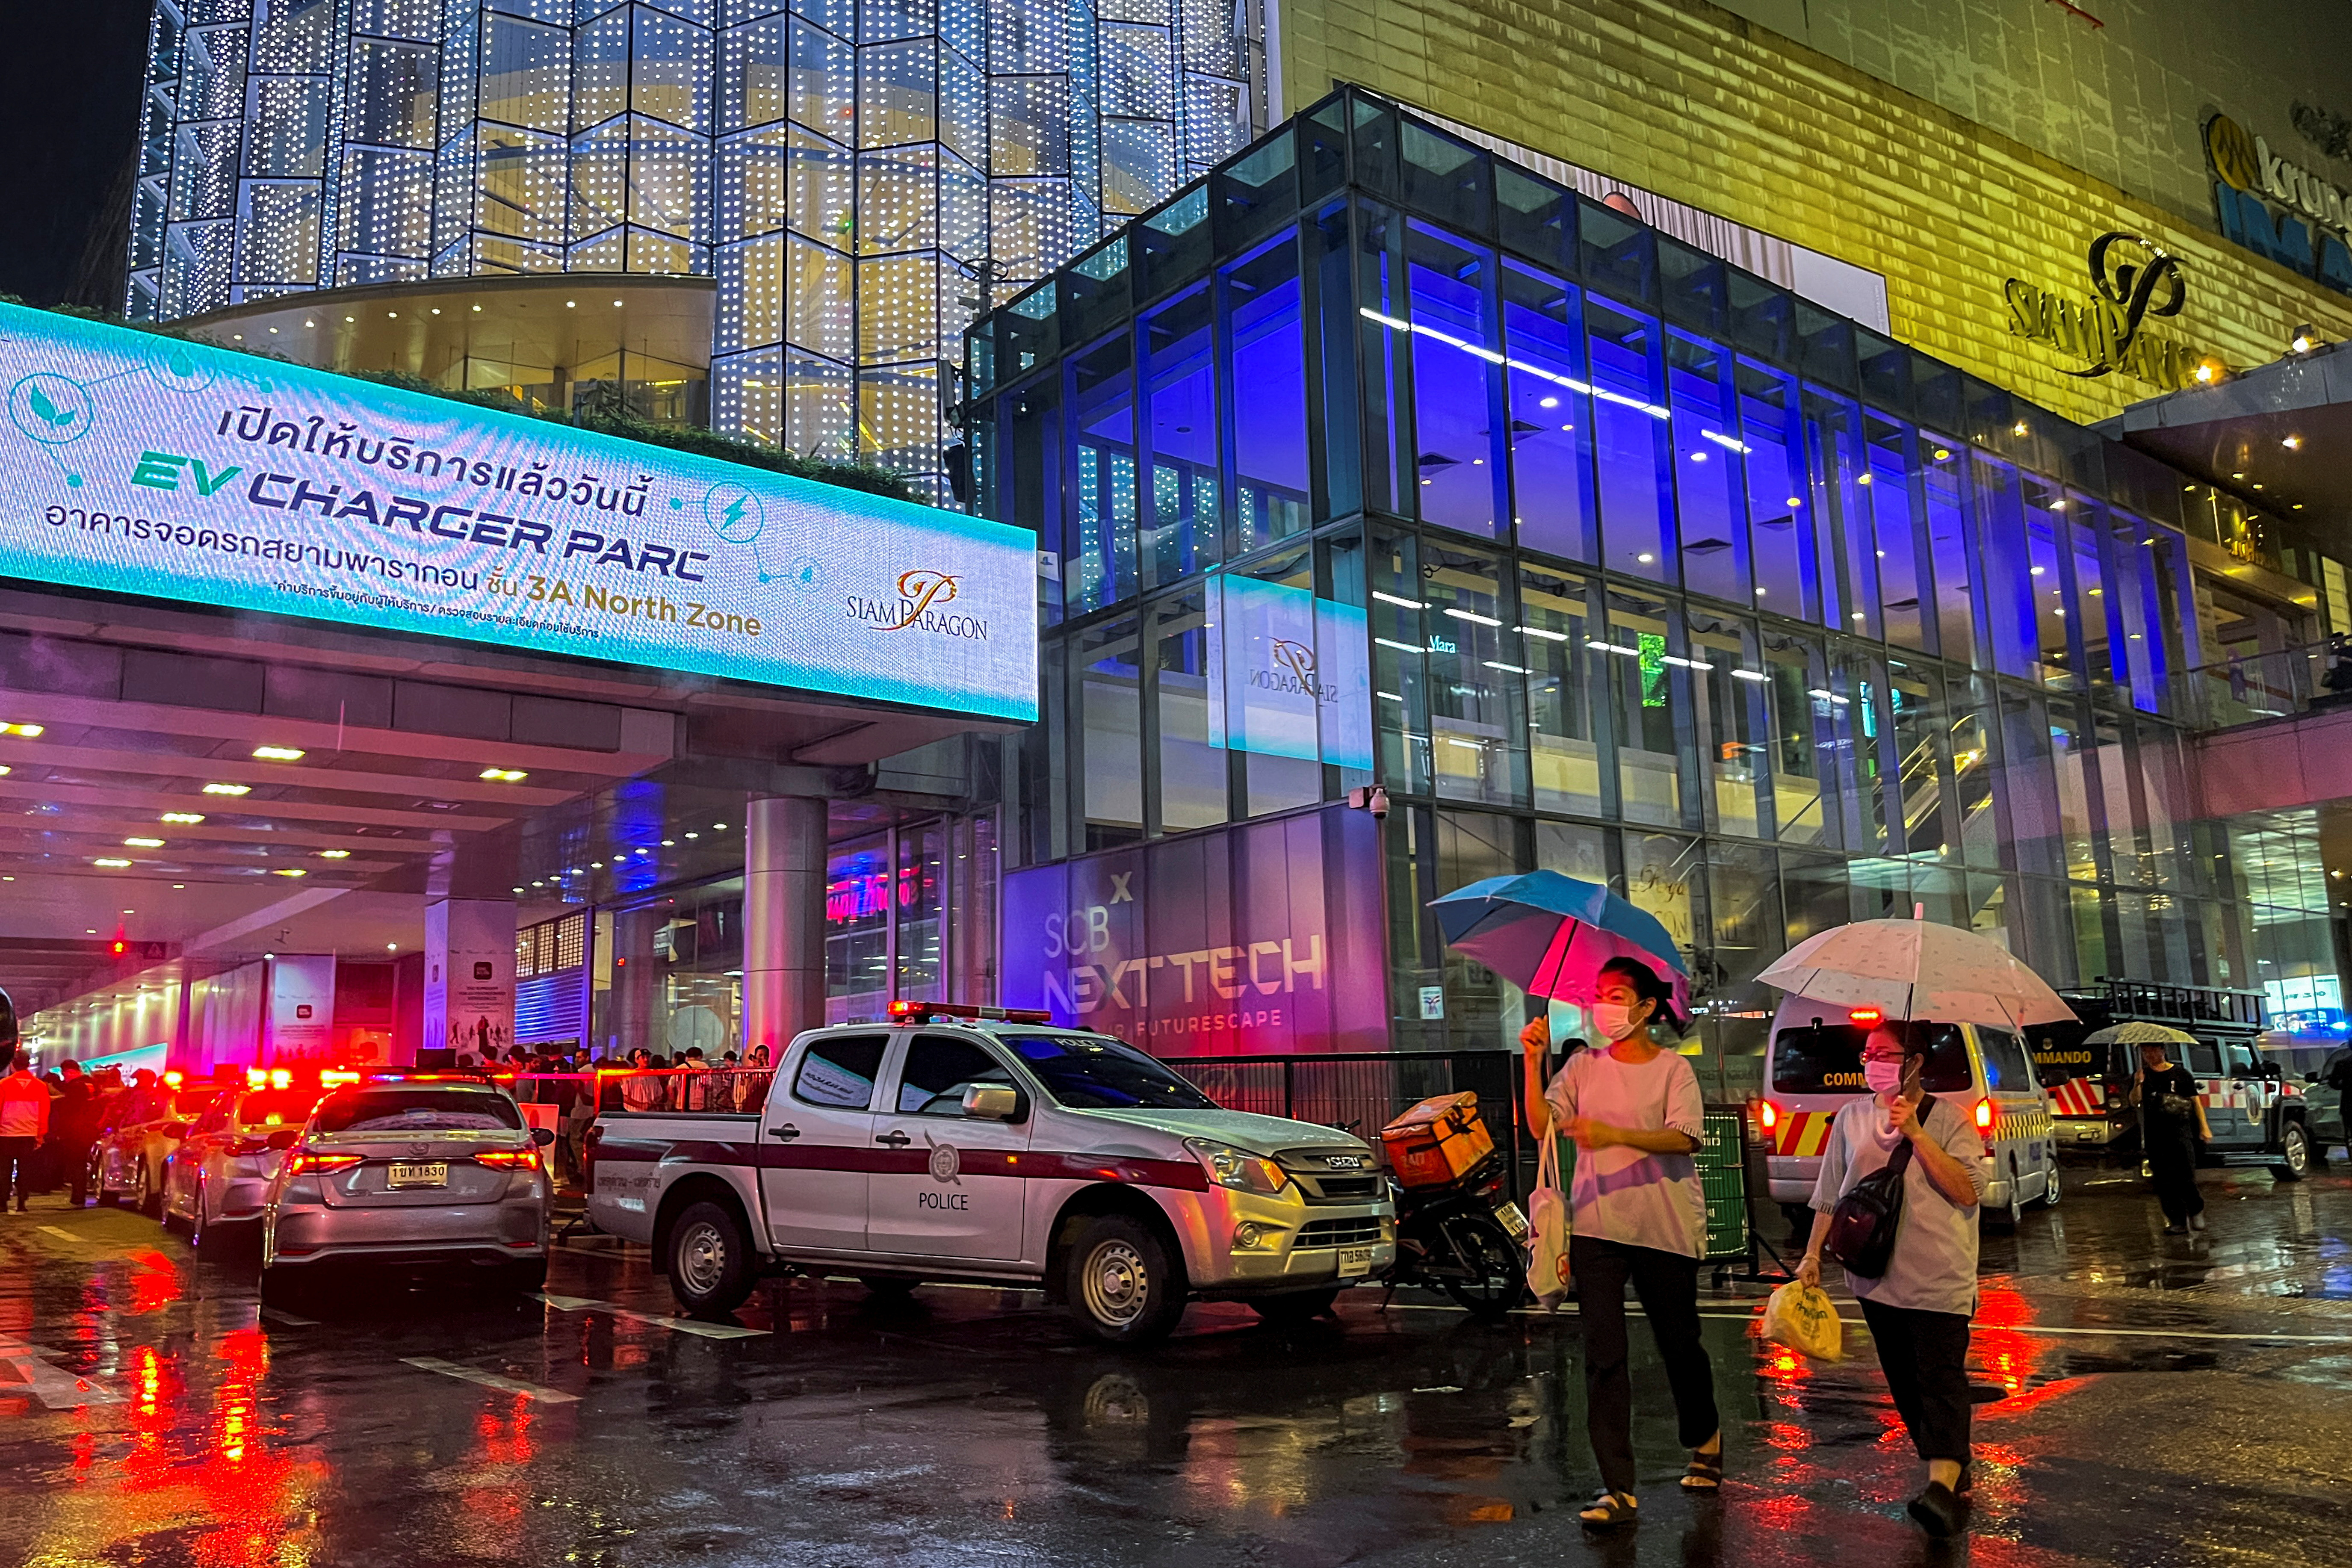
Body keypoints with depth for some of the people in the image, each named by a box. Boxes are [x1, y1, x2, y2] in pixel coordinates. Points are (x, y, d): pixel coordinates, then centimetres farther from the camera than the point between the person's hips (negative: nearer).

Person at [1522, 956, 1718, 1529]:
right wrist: (1534, 1063, -13)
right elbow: (1542, 1125, -2)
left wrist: (1616, 1135, -32)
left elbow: (1685, 1138, -18)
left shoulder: (1673, 1069, -3)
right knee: (1603, 1357, -3)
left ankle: (1705, 1441, 42)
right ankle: (1618, 1489, 1)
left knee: (1679, 1344, 13)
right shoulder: (1584, 1066, 7)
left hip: (1666, 1228, -2)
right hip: (1596, 1227, 2)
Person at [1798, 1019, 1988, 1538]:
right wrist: (1814, 1253, 10)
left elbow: (1969, 1192, -14)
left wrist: (1915, 1134, -18)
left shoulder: (1946, 1119, -2)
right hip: (1876, 1275, 5)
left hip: (1939, 1279, -5)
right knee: (1904, 1382, 11)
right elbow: (1830, 1194, 14)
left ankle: (1943, 1486, -19)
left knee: (1941, 1378, -13)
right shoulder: (1852, 1117, 8)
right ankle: (1951, 1464, 27)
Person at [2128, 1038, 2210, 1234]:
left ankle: (2196, 1211, 16)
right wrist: (2138, 1085, -21)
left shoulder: (2181, 1074, 6)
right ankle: (2177, 1222, 5)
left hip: (2181, 1131, -2)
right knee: (2164, 1181, 1)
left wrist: (2204, 1127, 0)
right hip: (2155, 1135, 2)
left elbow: (2196, 1101, 7)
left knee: (2186, 1177, -8)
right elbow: (2135, 1102, -3)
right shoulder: (2142, 1076, 10)